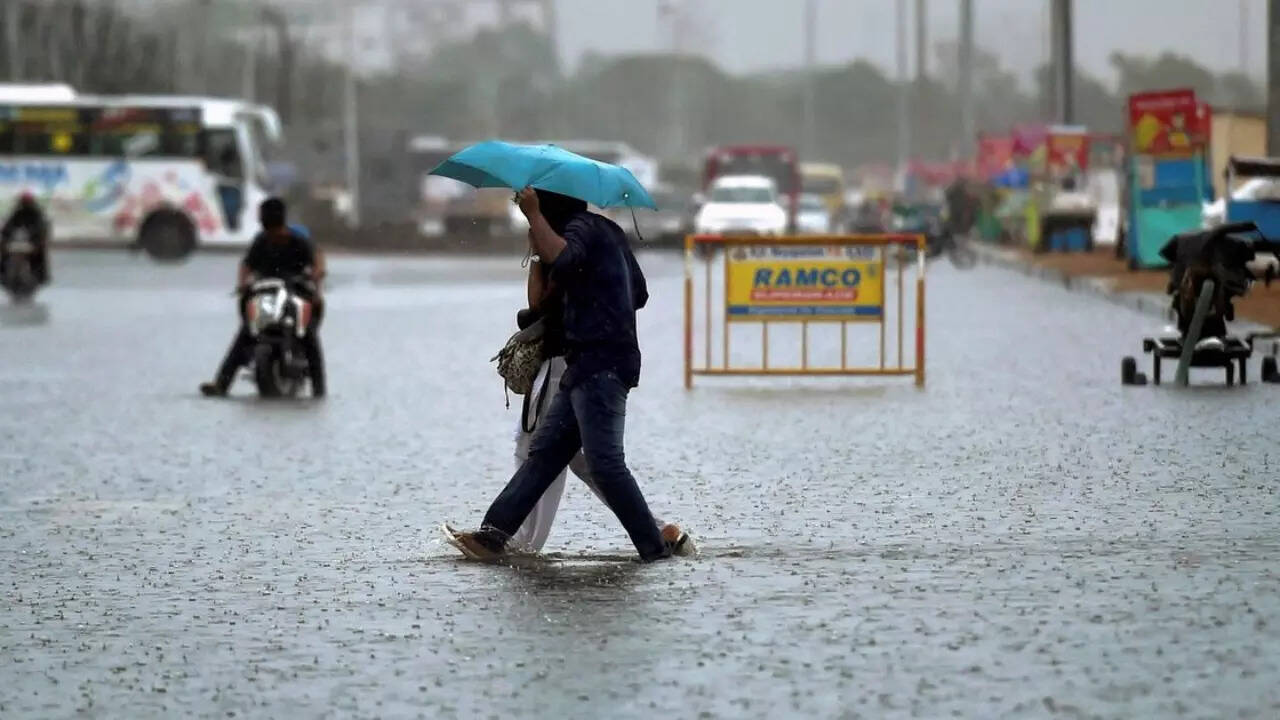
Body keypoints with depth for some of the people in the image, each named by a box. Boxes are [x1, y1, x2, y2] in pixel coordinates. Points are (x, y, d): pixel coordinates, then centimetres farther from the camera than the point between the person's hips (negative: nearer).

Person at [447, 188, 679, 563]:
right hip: (587, 367, 10)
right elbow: (639, 294, 28)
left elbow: (561, 259, -31)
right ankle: (493, 534, 6)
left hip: (601, 365, -10)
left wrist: (533, 215, -22)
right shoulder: (607, 230, 22)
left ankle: (654, 545, -9)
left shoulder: (583, 227, -8)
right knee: (544, 451, 7)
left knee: (605, 462, -12)